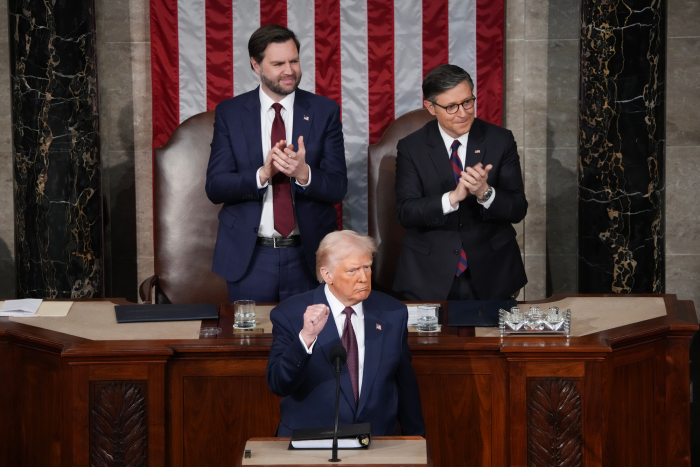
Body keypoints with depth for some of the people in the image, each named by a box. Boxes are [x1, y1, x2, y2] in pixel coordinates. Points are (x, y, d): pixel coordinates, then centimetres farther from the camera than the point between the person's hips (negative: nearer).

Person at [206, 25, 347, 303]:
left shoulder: (324, 111, 1)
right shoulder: (229, 113, 1)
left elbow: (337, 188, -3)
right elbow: (214, 187, -5)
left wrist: (304, 174, -24)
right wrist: (262, 174, -22)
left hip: (308, 256, 0)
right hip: (248, 257, 0)